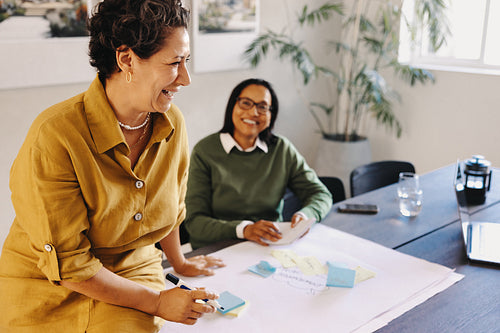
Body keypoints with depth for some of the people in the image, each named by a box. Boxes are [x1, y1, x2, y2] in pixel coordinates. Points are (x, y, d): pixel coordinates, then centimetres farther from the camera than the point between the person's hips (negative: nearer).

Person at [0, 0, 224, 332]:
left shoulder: (173, 124, -6)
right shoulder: (53, 137, -23)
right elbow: (66, 263, -19)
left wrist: (179, 262, 27)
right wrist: (157, 302, -13)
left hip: (134, 272, 4)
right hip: (46, 290, -4)